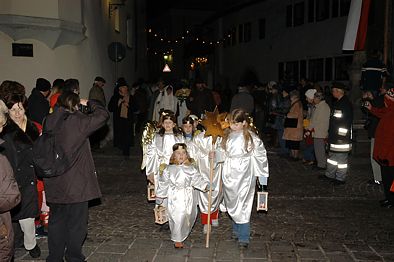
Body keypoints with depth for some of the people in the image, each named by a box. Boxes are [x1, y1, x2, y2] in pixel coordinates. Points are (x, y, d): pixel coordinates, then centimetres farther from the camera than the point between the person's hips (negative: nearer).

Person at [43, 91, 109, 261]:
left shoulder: (49, 122, 1)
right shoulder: (78, 121, -16)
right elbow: (103, 114, -9)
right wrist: (89, 103, 6)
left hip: (54, 183, 6)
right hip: (76, 183, -6)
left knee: (56, 221, 18)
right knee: (77, 222, 9)